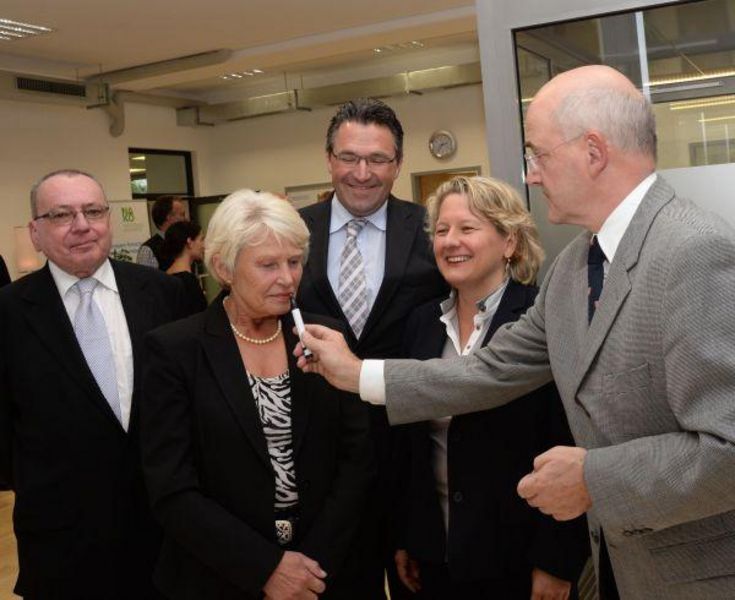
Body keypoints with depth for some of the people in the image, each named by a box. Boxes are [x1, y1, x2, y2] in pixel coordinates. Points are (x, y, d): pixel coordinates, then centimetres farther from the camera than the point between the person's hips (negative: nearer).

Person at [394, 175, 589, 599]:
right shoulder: (423, 323, 3)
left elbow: (569, 451, -14)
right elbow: (410, 443, 8)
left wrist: (556, 562, -13)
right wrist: (405, 538, 10)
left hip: (519, 557, -5)